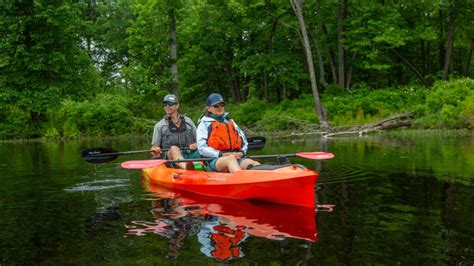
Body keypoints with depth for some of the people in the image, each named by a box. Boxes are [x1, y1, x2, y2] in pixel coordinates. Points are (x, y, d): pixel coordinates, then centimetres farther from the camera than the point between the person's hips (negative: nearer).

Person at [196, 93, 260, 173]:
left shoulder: (230, 122, 26)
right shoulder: (204, 124, 11)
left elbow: (244, 141, 24)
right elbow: (202, 149, -1)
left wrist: (241, 153, 1)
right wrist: (222, 154, -11)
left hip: (236, 158, 5)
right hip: (214, 161, -4)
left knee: (254, 164, -28)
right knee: (231, 159, -40)